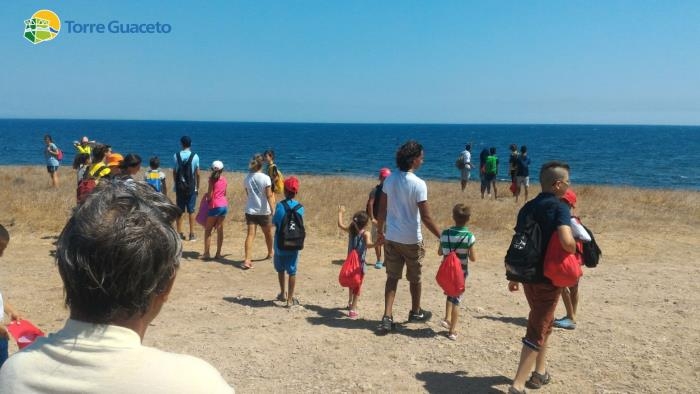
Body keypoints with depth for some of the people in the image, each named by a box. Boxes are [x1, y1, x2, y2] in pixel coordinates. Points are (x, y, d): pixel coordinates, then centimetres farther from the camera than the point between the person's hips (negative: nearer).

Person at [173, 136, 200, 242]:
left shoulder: (176, 156, -2)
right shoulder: (195, 156, -5)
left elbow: (174, 172, 1)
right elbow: (197, 173, -3)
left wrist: (175, 185, 12)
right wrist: (197, 187, 7)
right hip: (191, 187, -1)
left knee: (179, 210, 8)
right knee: (191, 210, 3)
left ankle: (179, 233, 11)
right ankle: (192, 234, 4)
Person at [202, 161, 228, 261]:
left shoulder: (212, 179, -8)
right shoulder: (224, 179, 7)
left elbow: (209, 196, -10)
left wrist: (205, 195, 10)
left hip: (215, 206, -5)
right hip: (224, 205, 6)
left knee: (208, 230, 3)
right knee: (220, 229, 9)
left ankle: (206, 253, 2)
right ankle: (218, 253, 10)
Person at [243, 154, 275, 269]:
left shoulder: (247, 178, 2)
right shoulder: (265, 178, -12)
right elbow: (269, 195, -16)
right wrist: (273, 210, -16)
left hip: (250, 210, 3)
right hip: (263, 211, -3)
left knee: (250, 234, -4)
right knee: (268, 234, 19)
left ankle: (247, 260, -17)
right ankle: (270, 253, 39)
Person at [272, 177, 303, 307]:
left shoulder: (280, 205, -12)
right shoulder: (300, 207, -6)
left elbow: (274, 222, -3)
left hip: (280, 244, -1)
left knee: (280, 269, 20)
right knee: (292, 271, 6)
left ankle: (283, 294, 31)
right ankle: (290, 299, 9)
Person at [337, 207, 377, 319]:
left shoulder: (351, 230, 0)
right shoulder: (366, 234, -15)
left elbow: (340, 224, 15)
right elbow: (368, 244, -33)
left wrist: (340, 212, 27)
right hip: (360, 263, -6)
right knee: (357, 286, 1)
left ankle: (350, 303, 44)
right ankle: (352, 309, -5)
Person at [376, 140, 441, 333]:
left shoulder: (390, 180, -1)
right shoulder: (418, 184, -18)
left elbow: (382, 210, 5)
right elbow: (426, 218, -18)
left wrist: (379, 231, 18)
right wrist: (442, 237, -9)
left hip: (392, 238, 4)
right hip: (411, 240, -4)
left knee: (392, 277, 11)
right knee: (414, 278, 16)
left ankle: (387, 317, 4)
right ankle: (415, 312, 35)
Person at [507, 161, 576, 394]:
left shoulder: (527, 207, 7)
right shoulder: (559, 207, -15)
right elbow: (566, 242, -31)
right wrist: (575, 252, -8)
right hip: (549, 277, -7)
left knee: (543, 322, 25)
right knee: (537, 330, 0)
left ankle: (540, 373, 35)